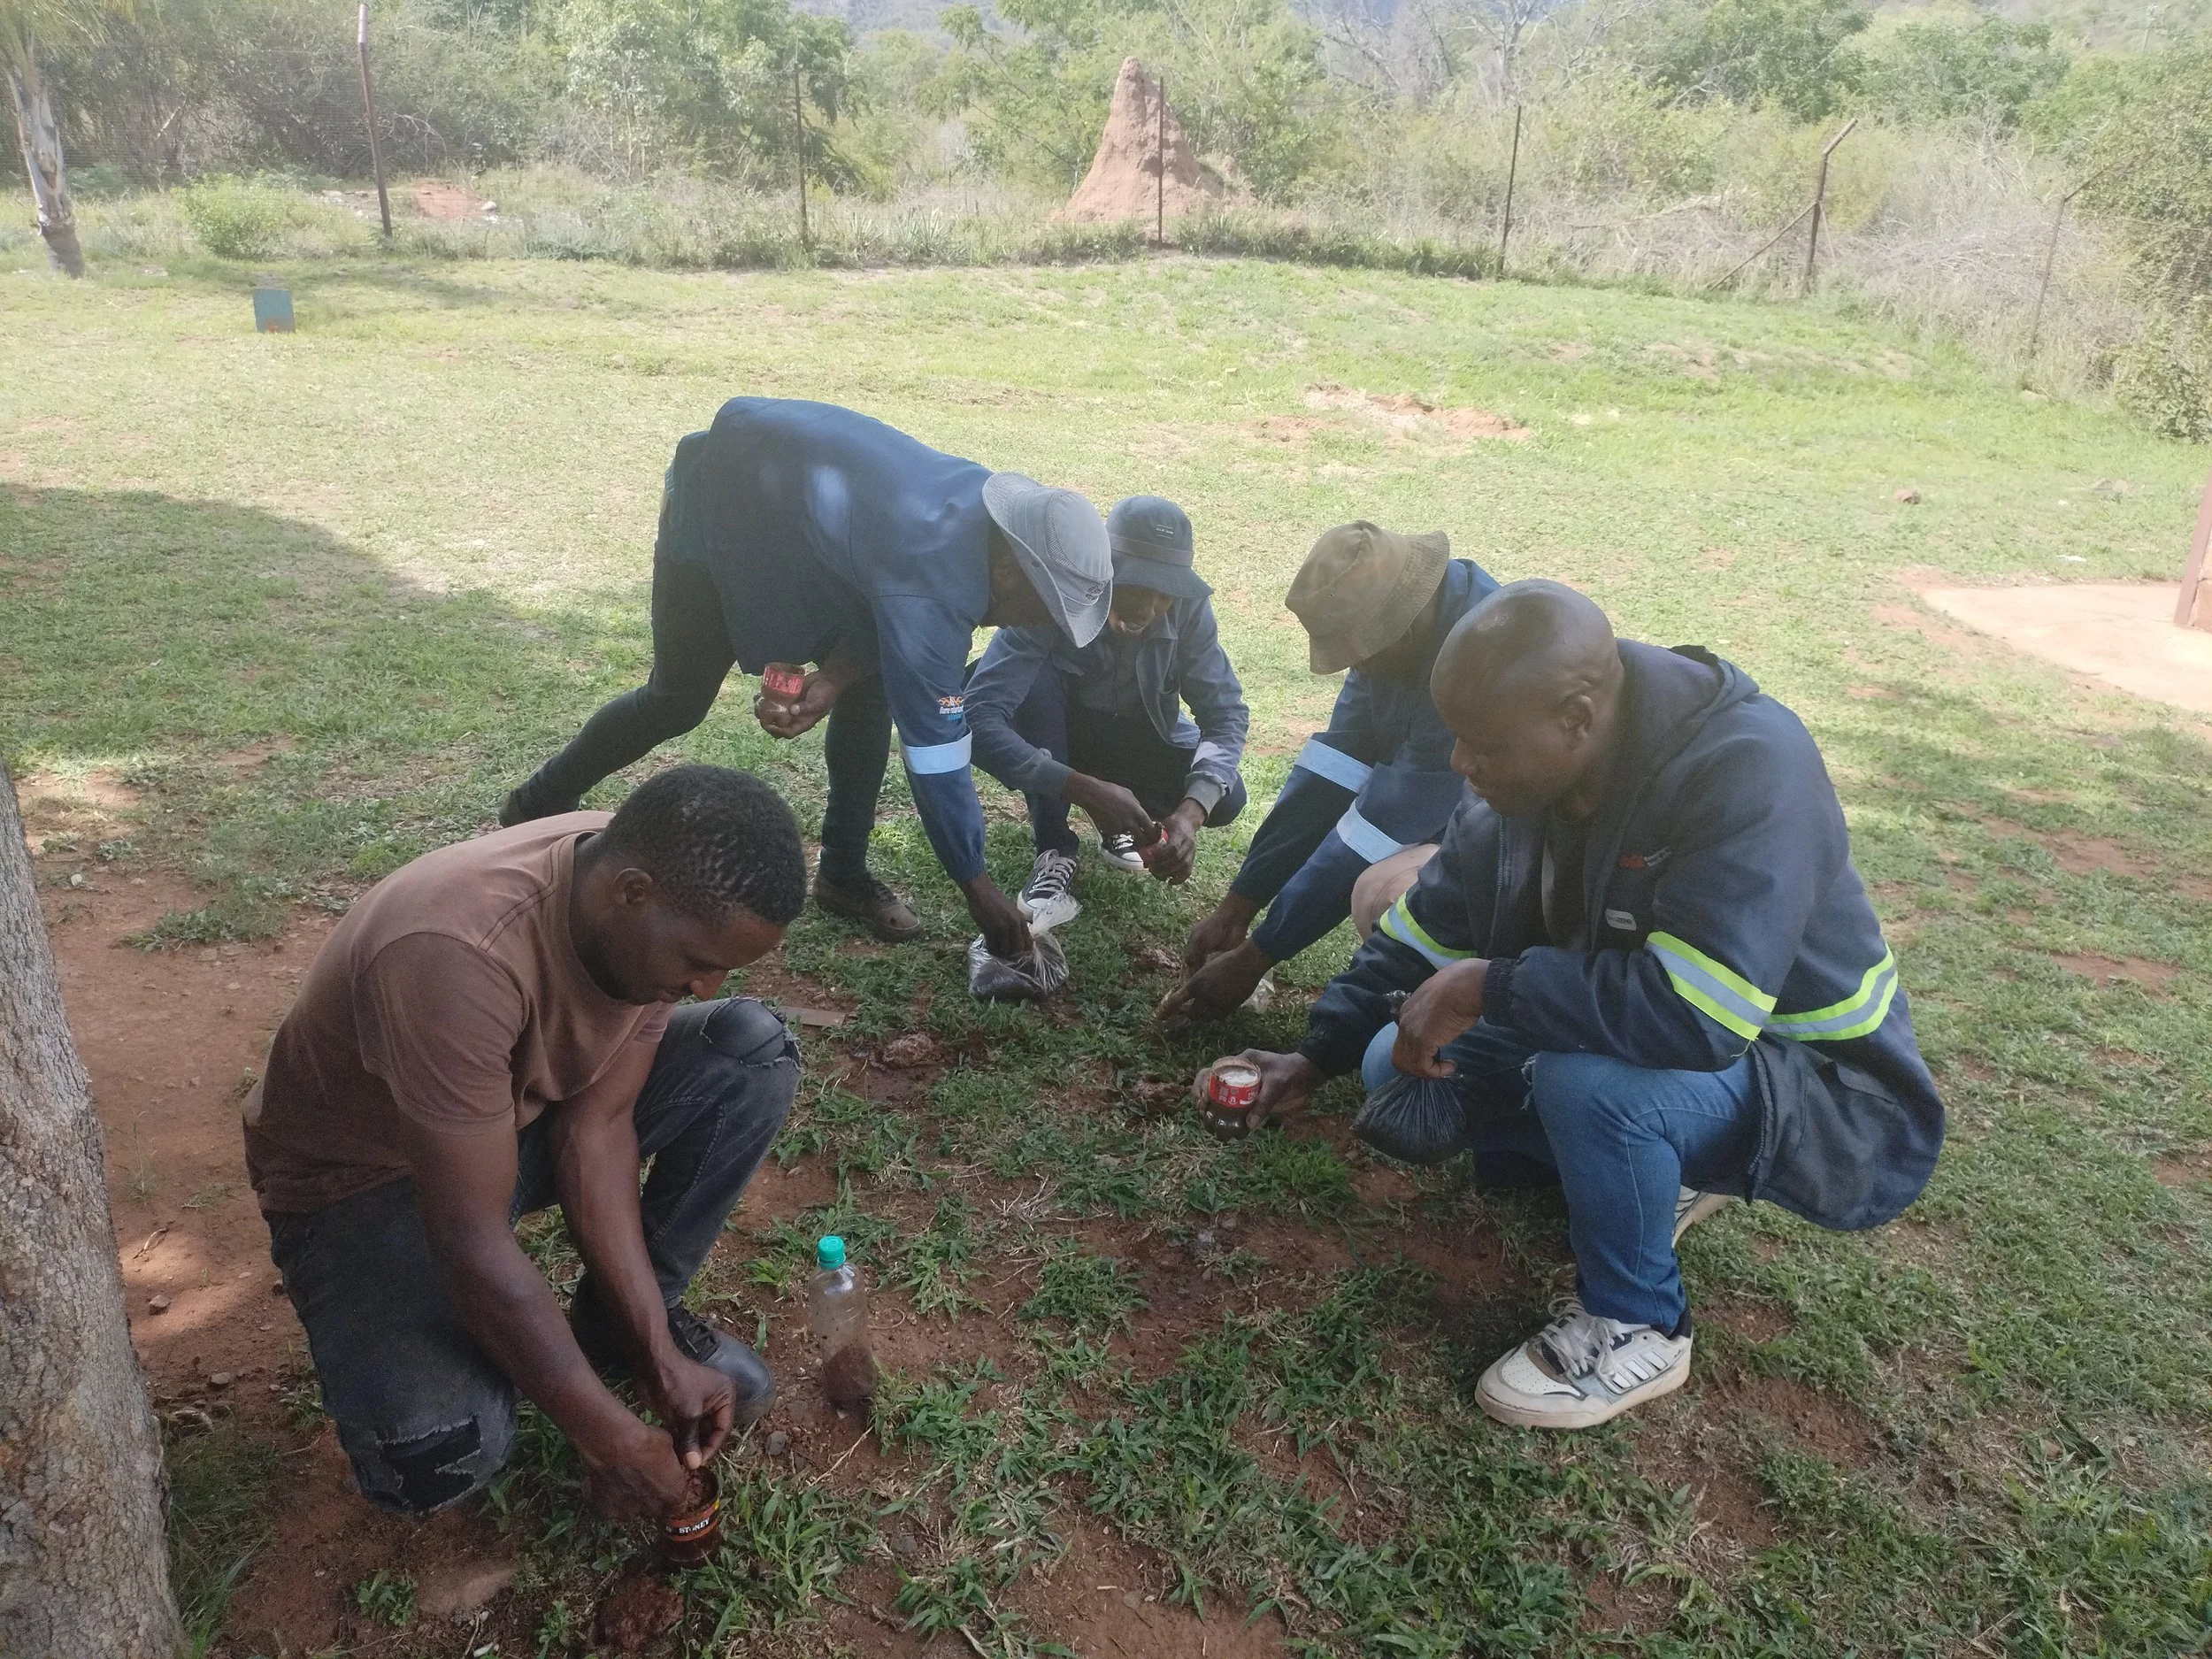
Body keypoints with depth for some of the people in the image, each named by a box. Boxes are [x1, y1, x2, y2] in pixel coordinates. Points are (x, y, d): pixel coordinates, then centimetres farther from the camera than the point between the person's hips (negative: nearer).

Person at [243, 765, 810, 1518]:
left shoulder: (649, 912, -18)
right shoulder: (456, 953, -40)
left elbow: (595, 1130, -14)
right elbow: (470, 1241, -35)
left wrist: (660, 1355, -18)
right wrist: (609, 1439, -27)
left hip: (523, 1113, 6)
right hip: (366, 1176, -6)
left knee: (755, 1050, -13)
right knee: (443, 1452, -30)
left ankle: (615, 1320, 4)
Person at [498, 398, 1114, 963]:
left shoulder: (993, 509, -17)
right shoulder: (928, 581, -40)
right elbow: (934, 746, -36)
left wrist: (833, 679, -23)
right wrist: (978, 888, -30)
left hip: (796, 488, 7)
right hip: (717, 506, -7)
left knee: (873, 686, -4)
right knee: (681, 698, 4)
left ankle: (843, 872, 9)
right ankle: (540, 804, 29)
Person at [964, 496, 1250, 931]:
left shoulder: (1188, 605, -24)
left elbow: (1227, 713, -22)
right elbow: (978, 718, -42)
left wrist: (1190, 811, -41)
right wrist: (1087, 790, -52)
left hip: (1137, 734, 2)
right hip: (1052, 729, -2)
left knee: (1226, 797, -24)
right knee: (1035, 679, -35)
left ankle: (1120, 818, 7)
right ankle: (1055, 852, -23)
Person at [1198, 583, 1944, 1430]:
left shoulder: (1750, 768, -31)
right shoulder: (1526, 787, -9)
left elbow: (1698, 1014, -41)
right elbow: (1424, 929, 6)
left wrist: (1488, 986, -31)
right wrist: (1317, 1057, 6)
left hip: (1831, 1103, -7)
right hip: (1644, 1045, 8)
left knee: (1588, 1077, -36)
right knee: (1399, 1069, -1)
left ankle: (1636, 1328, -7)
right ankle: (1659, 1178, 13)